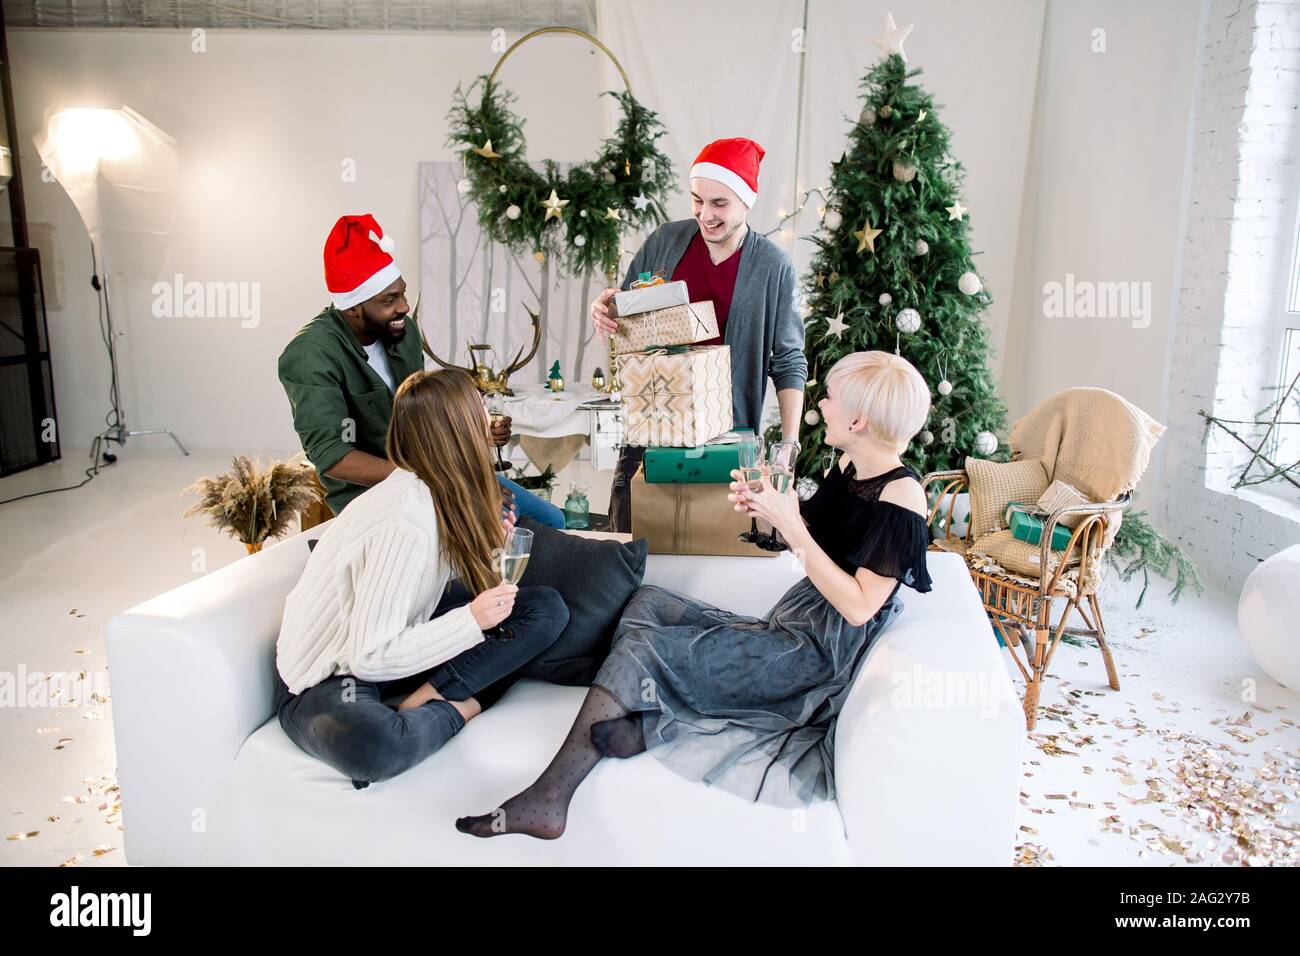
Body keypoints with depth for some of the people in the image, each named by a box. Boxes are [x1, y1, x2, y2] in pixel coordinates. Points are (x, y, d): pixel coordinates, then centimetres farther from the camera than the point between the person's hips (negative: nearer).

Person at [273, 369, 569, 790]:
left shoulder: (431, 491, -2)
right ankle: (451, 708, -13)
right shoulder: (405, 522, -30)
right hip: (325, 679, -8)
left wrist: (486, 550, -6)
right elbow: (371, 657, -28)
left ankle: (426, 698, -10)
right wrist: (471, 621, -27)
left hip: (397, 641, 8)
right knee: (371, 746, -45)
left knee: (547, 608, -4)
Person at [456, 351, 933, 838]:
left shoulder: (901, 494, -21)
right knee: (647, 602, 10)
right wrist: (763, 506, -6)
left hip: (819, 651, -10)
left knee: (641, 648, -13)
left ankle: (548, 799, -5)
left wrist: (791, 525, -25)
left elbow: (858, 607, -24)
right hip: (788, 626, 10)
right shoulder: (849, 464, 5)